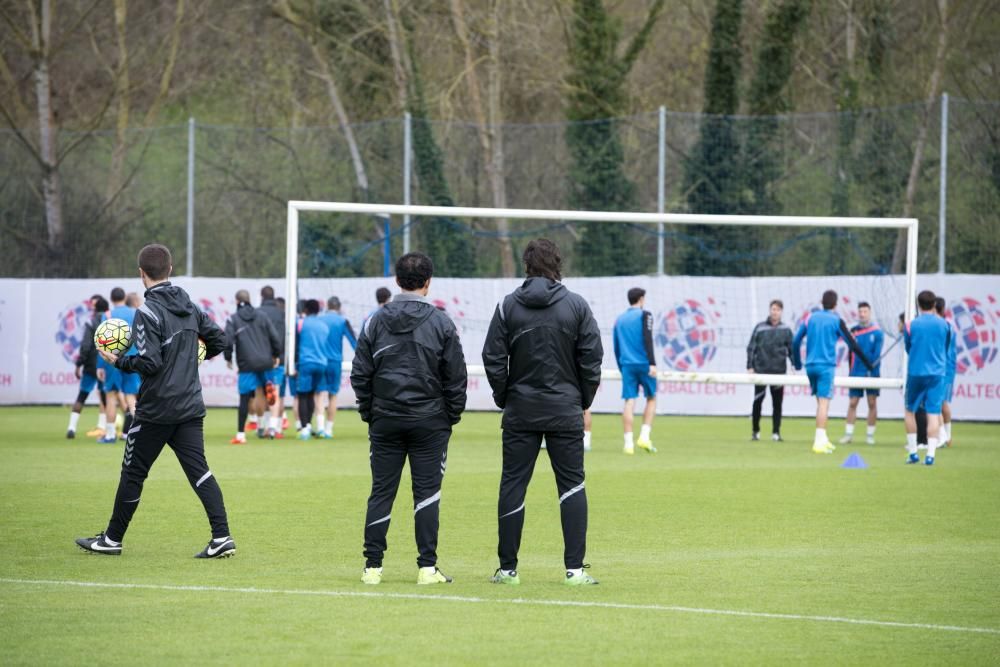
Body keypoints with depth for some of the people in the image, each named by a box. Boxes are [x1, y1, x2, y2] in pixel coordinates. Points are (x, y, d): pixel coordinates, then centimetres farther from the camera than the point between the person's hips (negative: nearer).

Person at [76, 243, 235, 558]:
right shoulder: (190, 306, 7)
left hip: (156, 410, -6)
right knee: (198, 470, 1)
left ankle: (112, 539, 19)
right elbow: (218, 340, 12)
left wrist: (118, 361, -5)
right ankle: (222, 536, -13)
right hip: (191, 406, 6)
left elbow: (149, 363, -21)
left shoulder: (148, 313, -15)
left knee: (133, 473, 7)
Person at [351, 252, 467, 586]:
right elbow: (456, 377, -2)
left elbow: (360, 374, 4)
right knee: (427, 492, 2)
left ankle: (373, 565, 4)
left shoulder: (375, 323, 2)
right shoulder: (441, 323, -4)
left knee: (381, 492, 6)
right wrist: (452, 416, 8)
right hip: (429, 421, -2)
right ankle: (427, 567, -1)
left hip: (385, 421, 2)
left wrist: (369, 414, 12)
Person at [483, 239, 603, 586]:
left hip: (520, 411, 0)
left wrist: (503, 398, 10)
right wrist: (583, 401, 10)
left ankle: (507, 568, 6)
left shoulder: (508, 305, -1)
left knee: (513, 485, 5)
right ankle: (575, 568, -2)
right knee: (572, 485, 4)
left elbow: (493, 358, -2)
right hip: (565, 411, 0)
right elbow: (591, 359, -2)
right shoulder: (577, 306, -1)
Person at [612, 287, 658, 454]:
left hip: (627, 365, 4)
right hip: (644, 364, -4)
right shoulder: (644, 315, -1)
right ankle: (644, 436, -1)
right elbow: (647, 340, -12)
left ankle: (628, 443, -8)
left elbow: (616, 348, 17)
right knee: (651, 398, 12)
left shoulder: (619, 320, 15)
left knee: (629, 401, 0)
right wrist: (652, 363, -17)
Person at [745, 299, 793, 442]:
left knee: (777, 403, 2)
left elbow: (792, 350, 9)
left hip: (779, 371, 1)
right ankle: (755, 431, 11)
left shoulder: (786, 330, 6)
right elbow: (751, 348, 4)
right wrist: (750, 367, -3)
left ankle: (776, 432, 7)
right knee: (757, 402, 0)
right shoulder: (760, 328, 4)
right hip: (761, 371, -1)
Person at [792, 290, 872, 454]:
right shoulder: (836, 321, -2)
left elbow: (796, 341, 9)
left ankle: (822, 440, 18)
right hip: (826, 366, -5)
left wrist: (797, 363, 21)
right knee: (823, 402, -8)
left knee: (820, 402, 16)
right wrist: (868, 364, 8)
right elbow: (852, 344, -1)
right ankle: (819, 442, -16)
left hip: (811, 366, 5)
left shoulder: (810, 317, 9)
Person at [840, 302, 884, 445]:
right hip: (856, 373, 1)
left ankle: (870, 434, 11)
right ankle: (848, 433, 6)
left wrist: (872, 366, -19)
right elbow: (851, 351, 5)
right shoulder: (854, 331, 4)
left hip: (872, 372, -1)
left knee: (872, 403, 2)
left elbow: (877, 352, -7)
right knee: (852, 403, 1)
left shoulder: (877, 331, -2)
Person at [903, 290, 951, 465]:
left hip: (915, 373, -1)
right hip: (937, 373, 1)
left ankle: (913, 452, 12)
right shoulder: (944, 325, 1)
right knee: (933, 413, -2)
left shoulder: (911, 326, -3)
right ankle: (930, 454, -10)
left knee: (910, 411, 14)